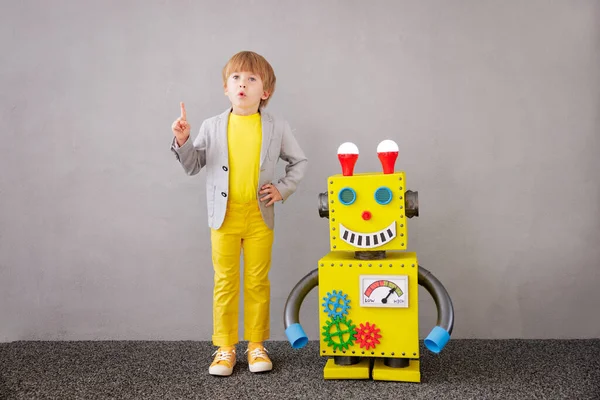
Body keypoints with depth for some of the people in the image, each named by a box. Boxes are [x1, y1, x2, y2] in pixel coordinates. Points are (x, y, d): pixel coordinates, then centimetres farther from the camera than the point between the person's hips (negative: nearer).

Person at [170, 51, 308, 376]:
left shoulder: (277, 128, 0)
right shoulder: (212, 126, 1)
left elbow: (299, 161, 11)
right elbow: (193, 166, 5)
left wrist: (283, 190, -1)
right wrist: (182, 142, -12)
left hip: (259, 218, 0)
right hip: (224, 217, 0)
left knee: (258, 282, 9)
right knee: (225, 283, 6)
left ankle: (256, 345, 22)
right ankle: (225, 347, 17)